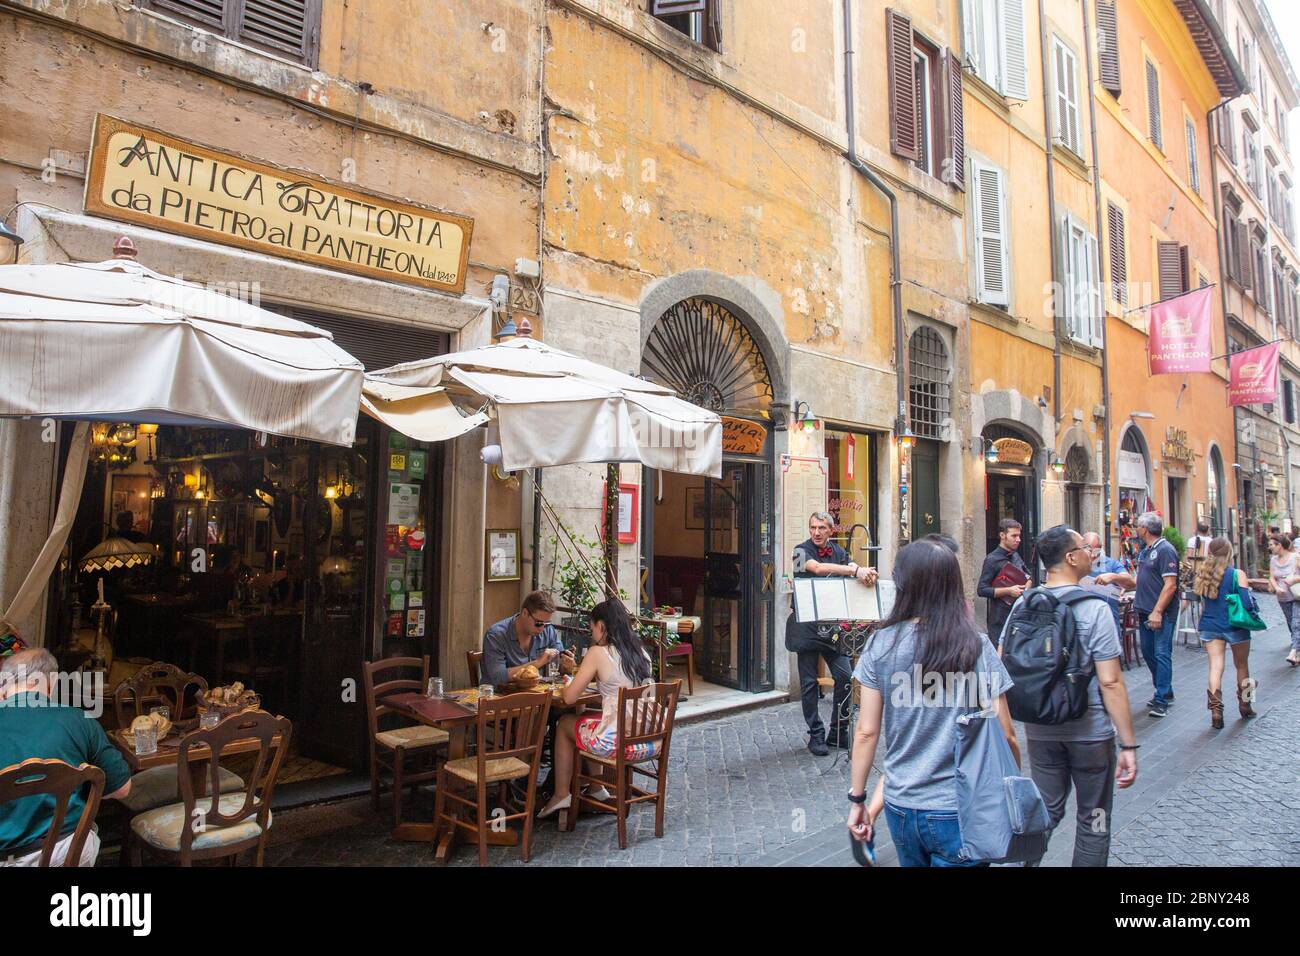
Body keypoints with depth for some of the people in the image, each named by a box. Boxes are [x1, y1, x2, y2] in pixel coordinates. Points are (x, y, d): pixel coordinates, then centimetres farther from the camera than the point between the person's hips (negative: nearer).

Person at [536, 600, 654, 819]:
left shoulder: (598, 653, -12)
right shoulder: (641, 651, 6)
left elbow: (569, 698, -7)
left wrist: (568, 686, 14)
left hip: (617, 743, -6)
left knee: (564, 723, 21)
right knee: (589, 719, 32)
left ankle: (562, 795, 28)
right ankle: (596, 787, 39)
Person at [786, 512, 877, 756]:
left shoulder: (838, 551, 10)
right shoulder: (801, 551, -5)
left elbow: (855, 568, -5)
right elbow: (817, 568, -25)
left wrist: (866, 573, -30)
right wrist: (855, 570, -31)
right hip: (806, 624, -4)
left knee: (845, 676, 1)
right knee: (809, 682, 3)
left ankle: (838, 732, 17)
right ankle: (816, 736, 15)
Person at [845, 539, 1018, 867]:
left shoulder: (881, 645, -7)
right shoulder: (976, 646, -11)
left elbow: (866, 732, -4)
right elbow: (1004, 736, -10)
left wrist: (857, 798, 6)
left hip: (900, 807, 2)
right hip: (957, 810, -2)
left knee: (912, 861, 25)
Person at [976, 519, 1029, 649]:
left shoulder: (1015, 556, 12)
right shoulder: (992, 559, -9)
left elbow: (1027, 575, 29)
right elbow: (981, 590, -14)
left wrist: (1026, 586, 7)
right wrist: (1008, 591, -19)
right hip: (1000, 618, -6)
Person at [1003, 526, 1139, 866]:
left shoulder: (1023, 605, -2)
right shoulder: (1094, 609, -16)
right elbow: (1110, 682, -18)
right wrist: (1128, 745, -13)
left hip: (1040, 731, 4)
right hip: (1090, 733, -4)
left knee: (1045, 812, 17)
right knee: (1092, 819, 15)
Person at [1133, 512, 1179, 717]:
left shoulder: (1165, 550, -14)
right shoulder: (1144, 551, 13)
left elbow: (1170, 585, -20)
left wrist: (1157, 612, -23)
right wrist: (1136, 595, 13)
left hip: (1161, 613, -9)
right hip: (1145, 611, 9)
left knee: (1162, 654, -5)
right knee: (1148, 652, 15)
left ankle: (1162, 700, -1)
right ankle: (1165, 691, 28)